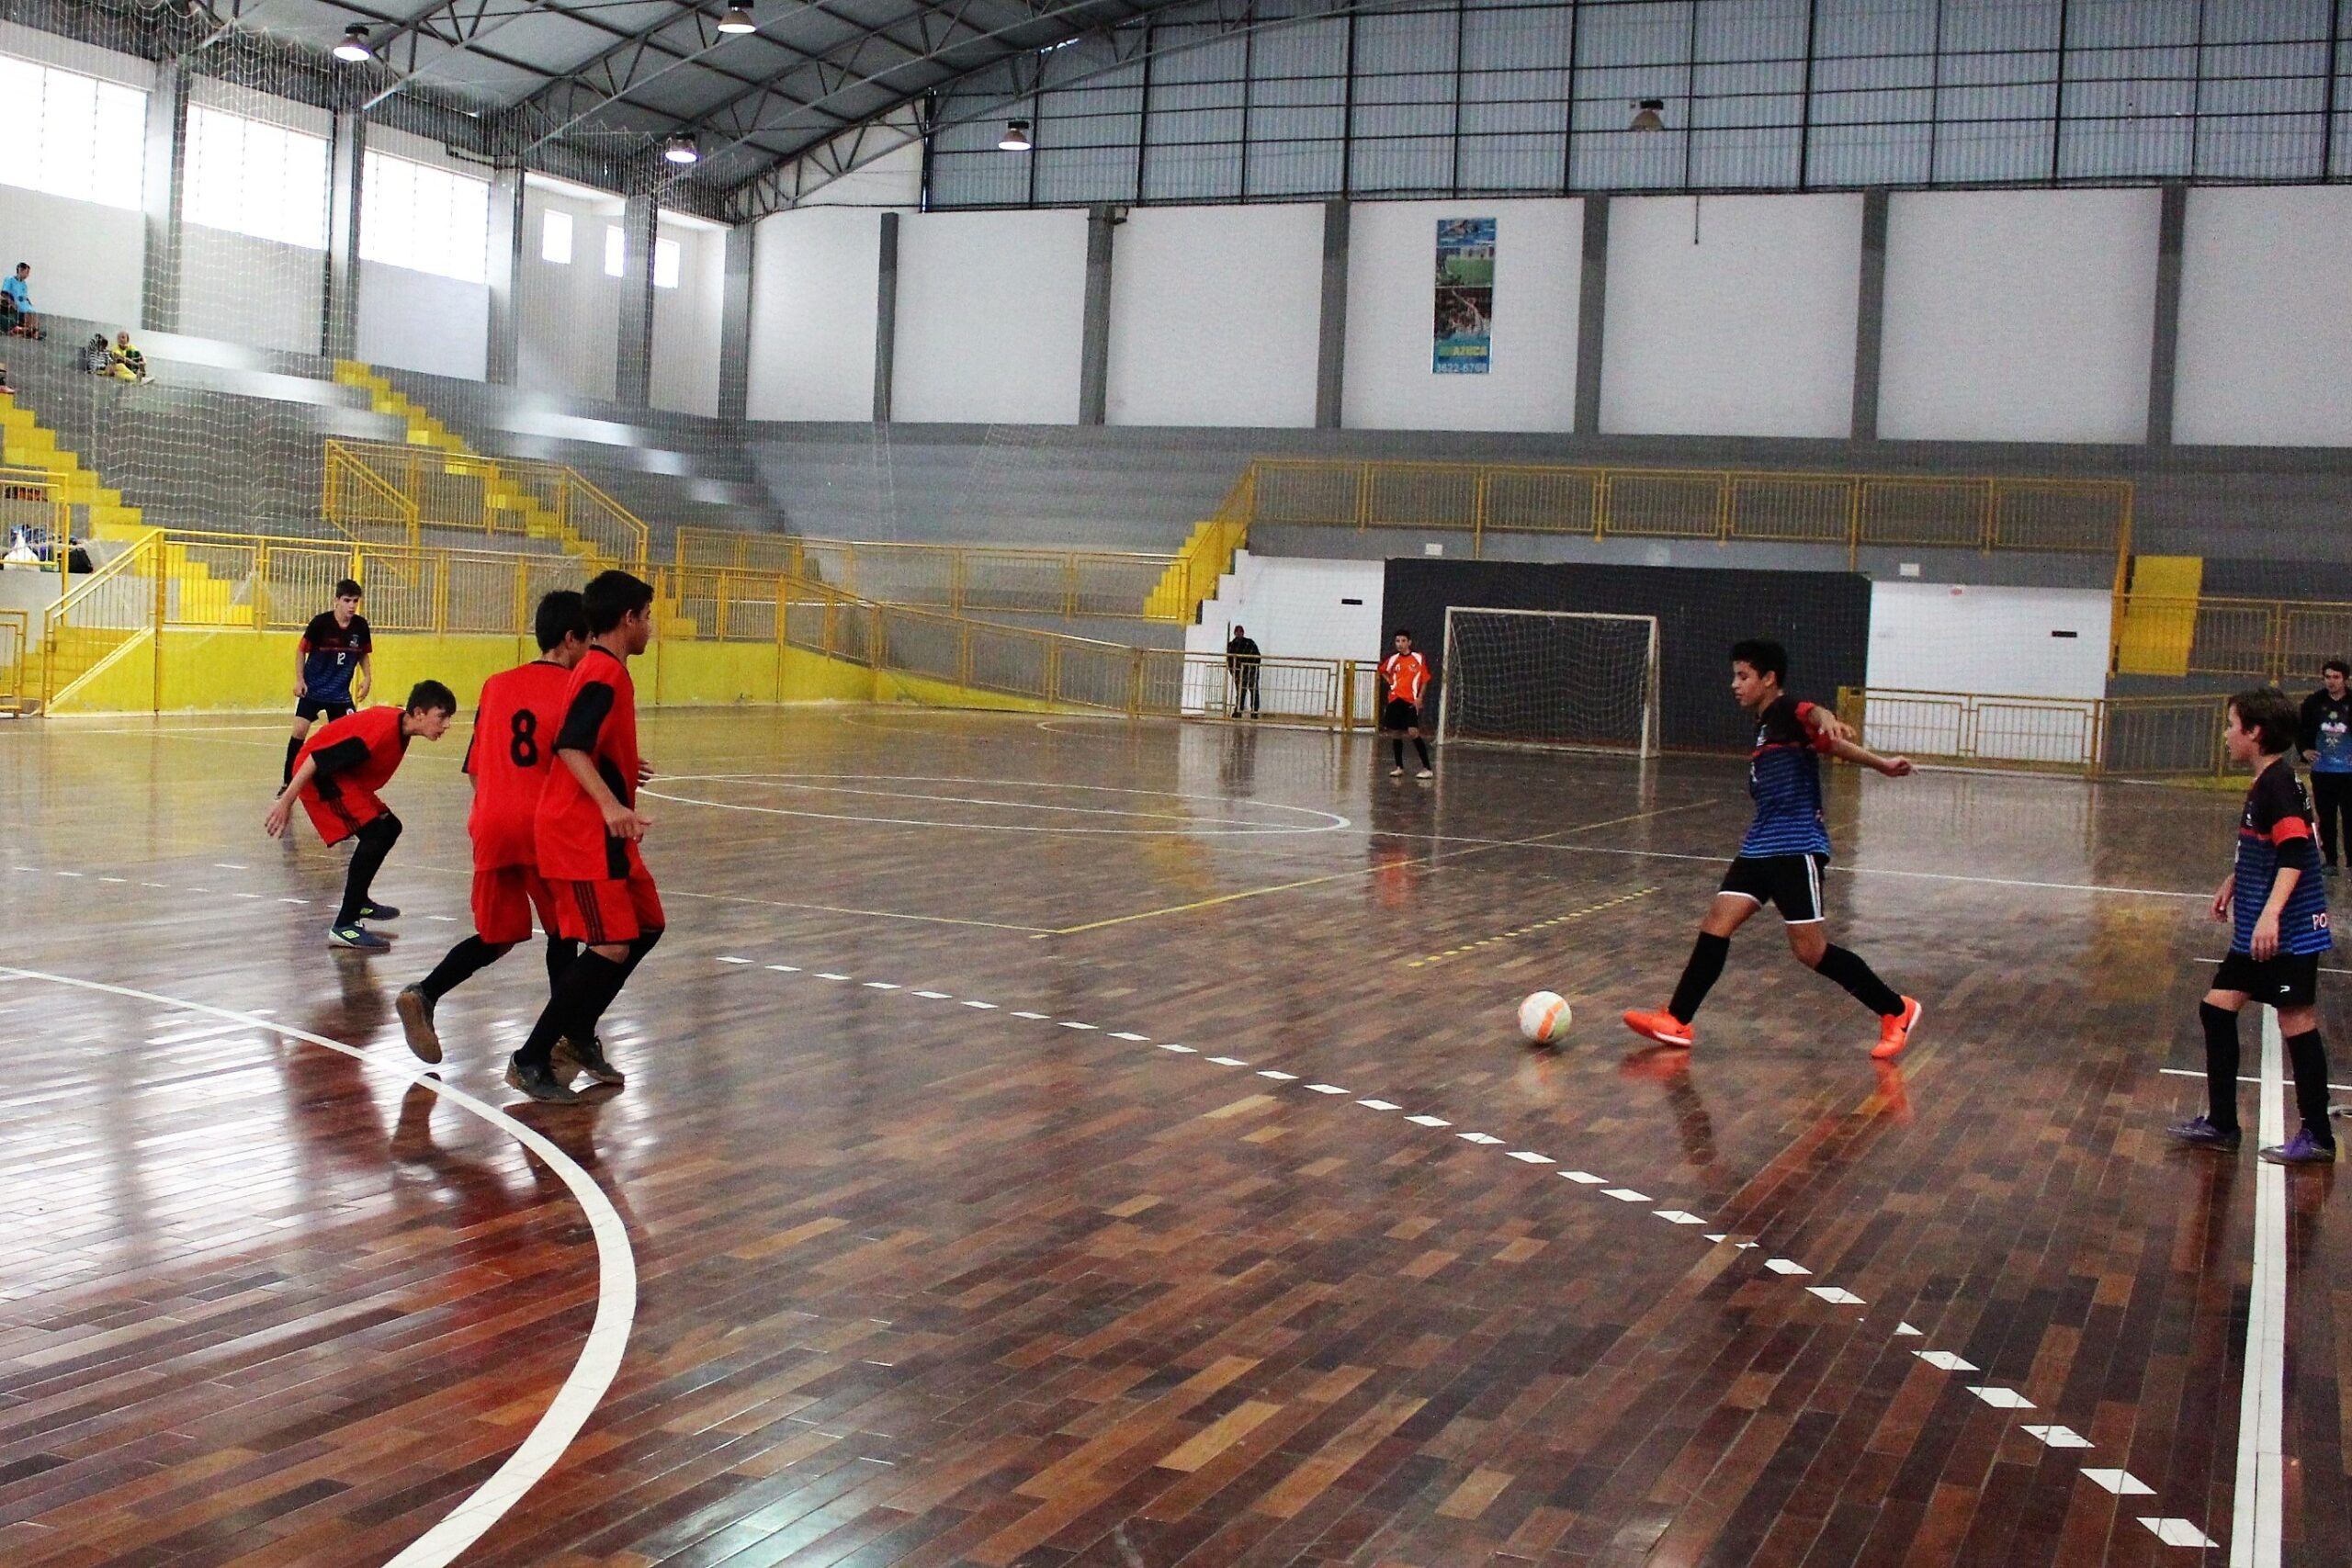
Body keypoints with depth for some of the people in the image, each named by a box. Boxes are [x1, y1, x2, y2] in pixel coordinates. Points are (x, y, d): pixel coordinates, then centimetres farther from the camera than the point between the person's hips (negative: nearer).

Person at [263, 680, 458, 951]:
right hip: (319, 777, -10)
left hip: (344, 776, 10)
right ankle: (344, 927, -21)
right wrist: (286, 802, -26)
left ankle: (359, 901, 36)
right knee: (375, 835, -21)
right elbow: (316, 760, -28)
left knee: (390, 828, 17)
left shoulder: (400, 727, 1)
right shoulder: (384, 730, -29)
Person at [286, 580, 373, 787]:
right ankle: (289, 782, -3)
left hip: (341, 692, 3)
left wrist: (367, 678, -1)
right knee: (299, 730, -11)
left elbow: (363, 655, 10)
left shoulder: (360, 625, -6)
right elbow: (301, 650, -5)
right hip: (312, 688, -3)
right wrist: (299, 680, -9)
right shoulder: (321, 622, -16)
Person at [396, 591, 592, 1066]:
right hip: (544, 828, -5)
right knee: (562, 930, 14)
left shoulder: (496, 684, 13)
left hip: (492, 828, 5)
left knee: (496, 936, 17)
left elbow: (474, 767, 15)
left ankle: (424, 996, -3)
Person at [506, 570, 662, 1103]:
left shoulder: (601, 670, 15)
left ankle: (578, 1033, 22)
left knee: (646, 925, 15)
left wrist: (622, 770, 41)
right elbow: (569, 746, -27)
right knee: (611, 947, -13)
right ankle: (530, 1061, -7)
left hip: (602, 834, 11)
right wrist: (610, 804, -38)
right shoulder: (605, 674, -15)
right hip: (582, 834, -11)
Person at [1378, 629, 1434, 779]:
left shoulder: (1419, 659, -3)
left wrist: (1419, 698, -9)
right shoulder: (1392, 659, 6)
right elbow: (1383, 671, 26)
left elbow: (1425, 680, 2)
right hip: (1395, 700, 4)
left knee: (1413, 732, -15)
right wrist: (1390, 682, 9)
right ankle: (1399, 767, 18)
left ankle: (1427, 768, -12)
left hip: (1411, 701, -4)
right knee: (1395, 734, 6)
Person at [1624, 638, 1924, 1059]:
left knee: (1810, 950, -5)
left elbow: (1815, 715, -32)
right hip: (1761, 846, 9)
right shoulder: (1764, 724, 16)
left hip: (1796, 849, -9)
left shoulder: (1789, 712, -12)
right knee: (1716, 925, -1)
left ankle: (1896, 1011, 11)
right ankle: (1676, 1022, 1)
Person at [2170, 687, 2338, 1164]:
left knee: (2298, 1024, -1)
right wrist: (2232, 884, 35)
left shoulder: (2279, 784, -17)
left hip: (2287, 932, -10)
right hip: (2255, 930, 10)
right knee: (2217, 1008, 11)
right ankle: (2221, 1123, 18)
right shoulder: (2262, 783, 11)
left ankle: (2318, 1138, 10)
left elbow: (2296, 853, -27)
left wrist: (2271, 913, -35)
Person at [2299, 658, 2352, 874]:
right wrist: (2304, 749, 7)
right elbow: (2298, 726, 16)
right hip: (2322, 771, 3)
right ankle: (2329, 861, 18)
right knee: (2326, 819, 10)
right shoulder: (2314, 702, 0)